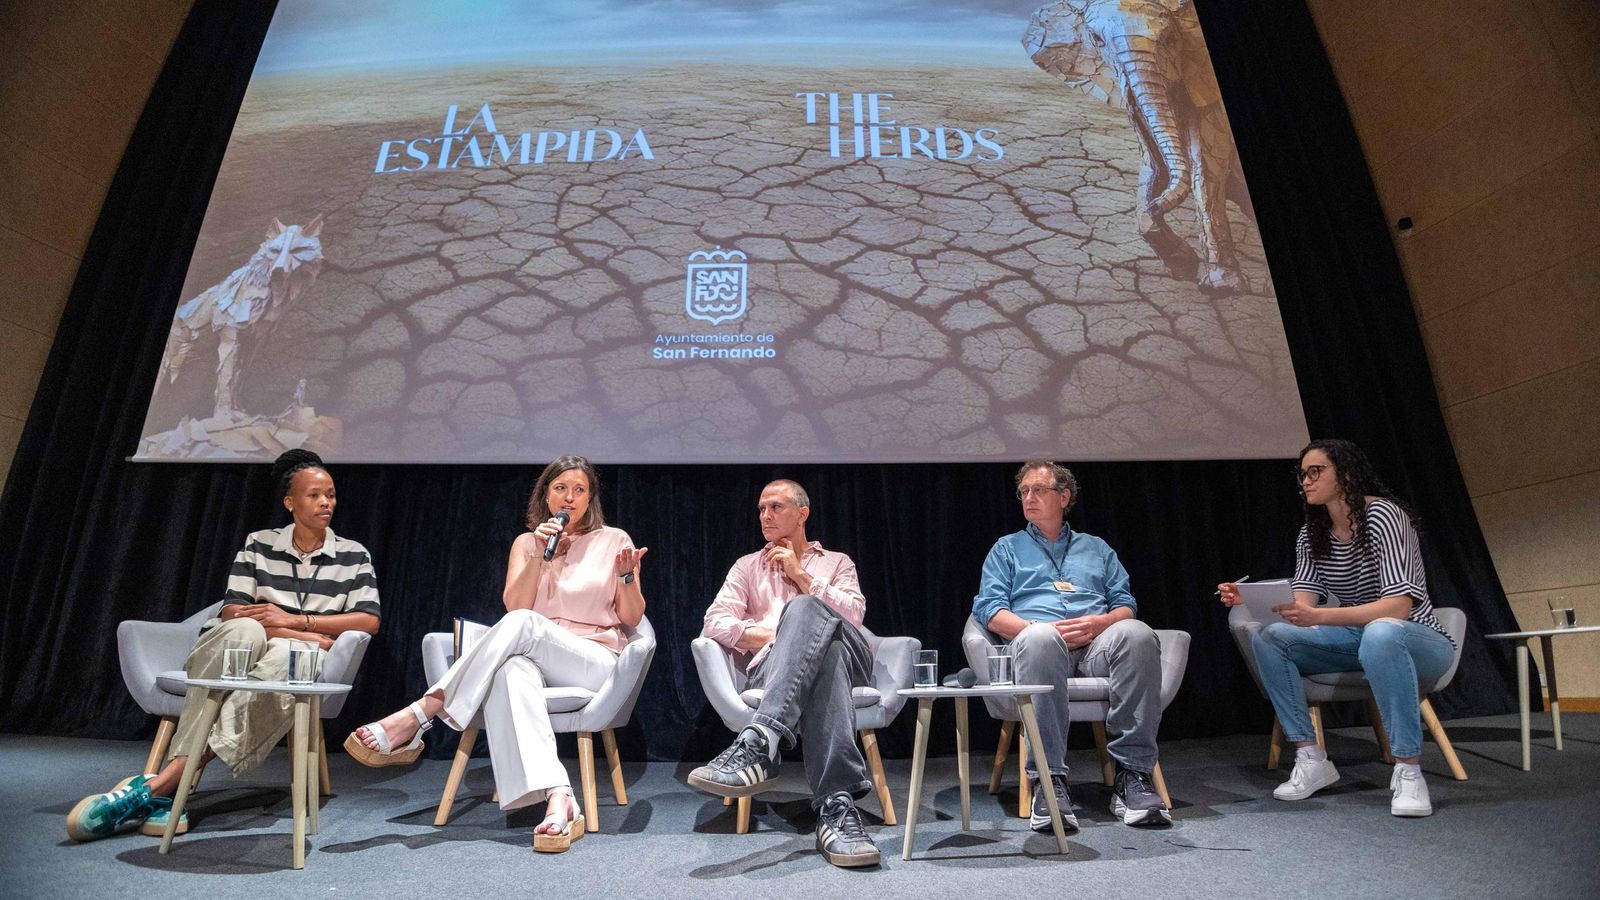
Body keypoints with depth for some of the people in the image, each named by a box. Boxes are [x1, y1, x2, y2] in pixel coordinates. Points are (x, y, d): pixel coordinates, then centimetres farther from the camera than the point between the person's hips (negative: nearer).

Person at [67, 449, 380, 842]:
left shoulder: (354, 556, 5)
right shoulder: (259, 545, 6)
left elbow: (369, 620, -4)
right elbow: (231, 612, -2)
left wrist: (295, 621, -13)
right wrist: (296, 631, -17)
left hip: (296, 656, 0)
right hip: (232, 649, 1)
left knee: (284, 655, -39)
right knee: (246, 631, -37)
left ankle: (160, 784, -41)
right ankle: (170, 787, -41)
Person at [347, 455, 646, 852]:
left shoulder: (614, 540, 8)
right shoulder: (526, 542, 16)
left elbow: (631, 619, 6)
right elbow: (514, 605, 1)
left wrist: (627, 576, -13)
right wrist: (539, 556, -10)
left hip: (596, 661, -2)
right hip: (534, 659, 2)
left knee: (522, 625, -33)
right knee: (512, 671, -38)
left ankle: (417, 716, -31)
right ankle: (558, 799, -53)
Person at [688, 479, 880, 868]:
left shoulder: (837, 562, 28)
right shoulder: (748, 566, 29)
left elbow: (853, 614, 7)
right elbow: (715, 622, 11)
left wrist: (800, 576, 6)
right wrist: (776, 636, -4)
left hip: (845, 652, 0)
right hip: (773, 664, 0)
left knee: (803, 609, -38)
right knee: (826, 653, -40)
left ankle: (758, 744, -53)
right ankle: (838, 804, -53)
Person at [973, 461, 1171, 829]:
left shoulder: (1096, 547, 30)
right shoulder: (1007, 548, 25)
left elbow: (1126, 606, 18)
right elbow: (988, 609, 9)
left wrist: (1099, 622, -6)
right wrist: (1040, 629, -8)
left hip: (1096, 643, 2)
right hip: (1039, 637, -2)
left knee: (1138, 634, -34)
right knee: (1040, 639, -40)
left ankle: (1132, 774, -29)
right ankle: (1049, 779, -36)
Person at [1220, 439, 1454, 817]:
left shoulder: (1382, 515, -18)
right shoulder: (1311, 535, 3)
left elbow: (1399, 605, -29)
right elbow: (1302, 603, -7)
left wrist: (1319, 617, -43)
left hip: (1416, 642, -6)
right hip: (1356, 640, 6)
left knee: (1380, 633, -40)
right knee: (1268, 637, -15)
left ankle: (1408, 771, -28)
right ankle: (1311, 759, -12)